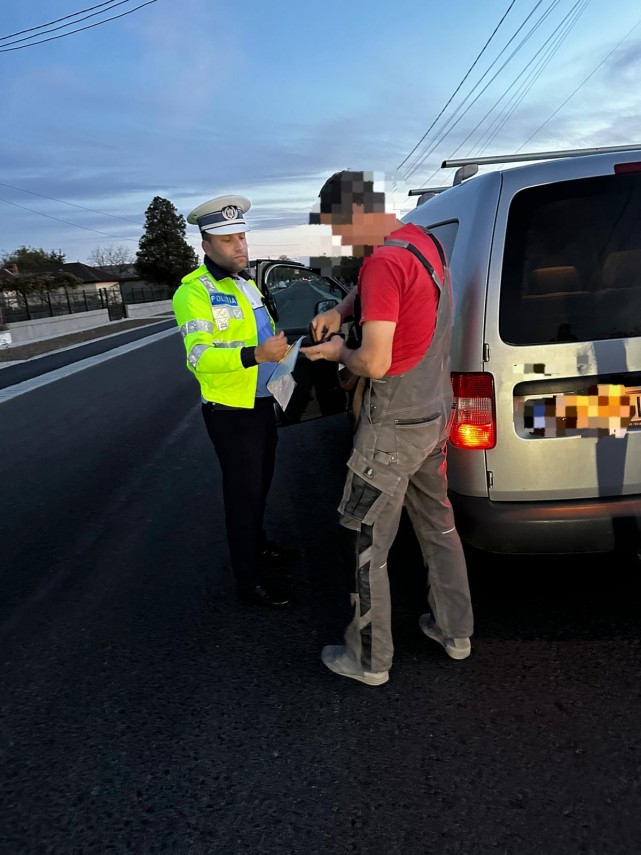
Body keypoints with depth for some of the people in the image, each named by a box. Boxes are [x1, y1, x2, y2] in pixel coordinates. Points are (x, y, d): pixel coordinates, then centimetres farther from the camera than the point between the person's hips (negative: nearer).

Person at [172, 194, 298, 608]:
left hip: (261, 404, 8)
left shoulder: (246, 283, 11)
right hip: (231, 411, -8)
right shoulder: (194, 291, -16)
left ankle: (258, 545, 43)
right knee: (243, 491, 2)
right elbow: (199, 357, -28)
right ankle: (250, 580, 16)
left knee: (260, 483, 22)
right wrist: (255, 354, -40)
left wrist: (284, 343, 7)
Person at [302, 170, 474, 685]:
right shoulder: (422, 240, 7)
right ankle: (455, 631, 37)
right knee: (438, 522, 21)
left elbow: (374, 363, -26)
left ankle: (370, 660, 21)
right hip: (437, 412, 9)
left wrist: (338, 352, -6)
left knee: (368, 544, 5)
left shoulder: (384, 262, -22)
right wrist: (340, 311, 9)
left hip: (395, 425, -9)